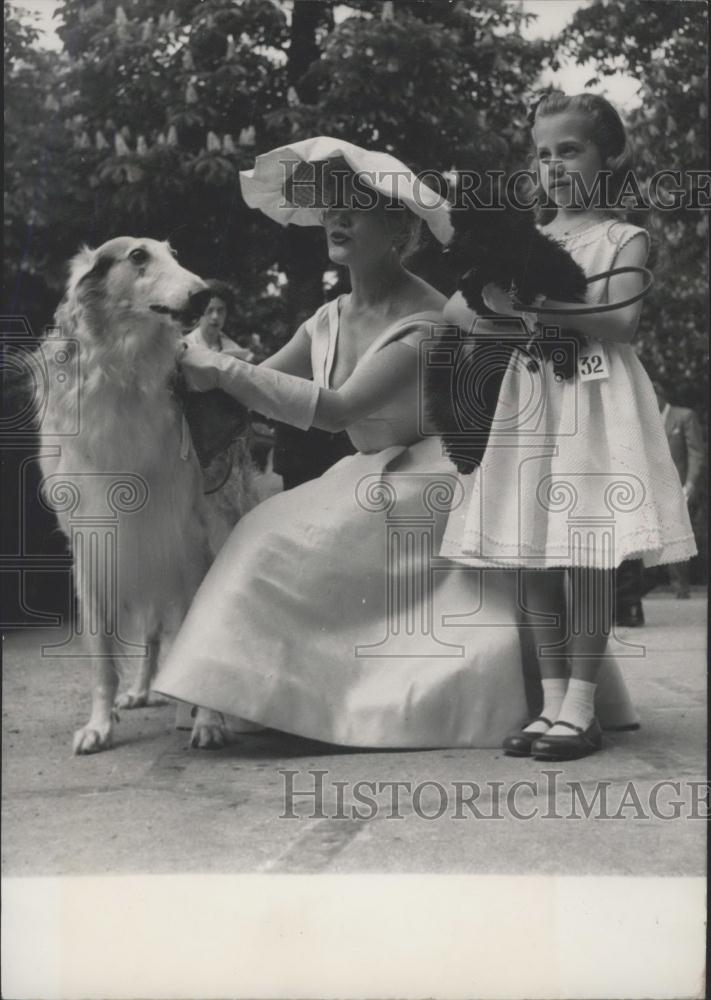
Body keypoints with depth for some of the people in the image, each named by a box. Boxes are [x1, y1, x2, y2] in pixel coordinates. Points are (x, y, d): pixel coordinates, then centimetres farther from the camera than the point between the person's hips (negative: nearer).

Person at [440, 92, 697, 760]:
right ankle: (551, 704, 8)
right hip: (530, 402, 4)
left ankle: (580, 710, -1)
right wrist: (497, 306, -11)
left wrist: (542, 304, -16)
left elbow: (622, 320, -11)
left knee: (585, 558, -7)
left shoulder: (623, 239, 5)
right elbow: (453, 309, 9)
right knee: (535, 558, 1)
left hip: (595, 403, -4)